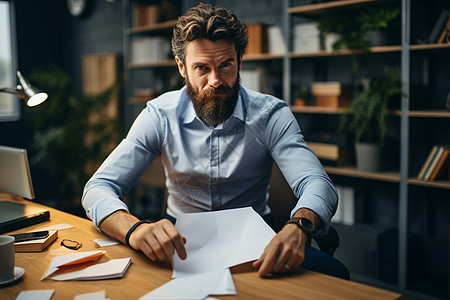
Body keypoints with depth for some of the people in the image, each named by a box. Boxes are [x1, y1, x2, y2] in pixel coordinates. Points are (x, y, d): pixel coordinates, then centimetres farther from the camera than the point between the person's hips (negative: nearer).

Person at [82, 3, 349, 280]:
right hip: (181, 236, 0)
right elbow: (99, 189, -14)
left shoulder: (270, 114, -11)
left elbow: (317, 184, -21)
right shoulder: (159, 116, -10)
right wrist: (135, 229, -39)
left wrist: (298, 228, -47)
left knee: (332, 273, -24)